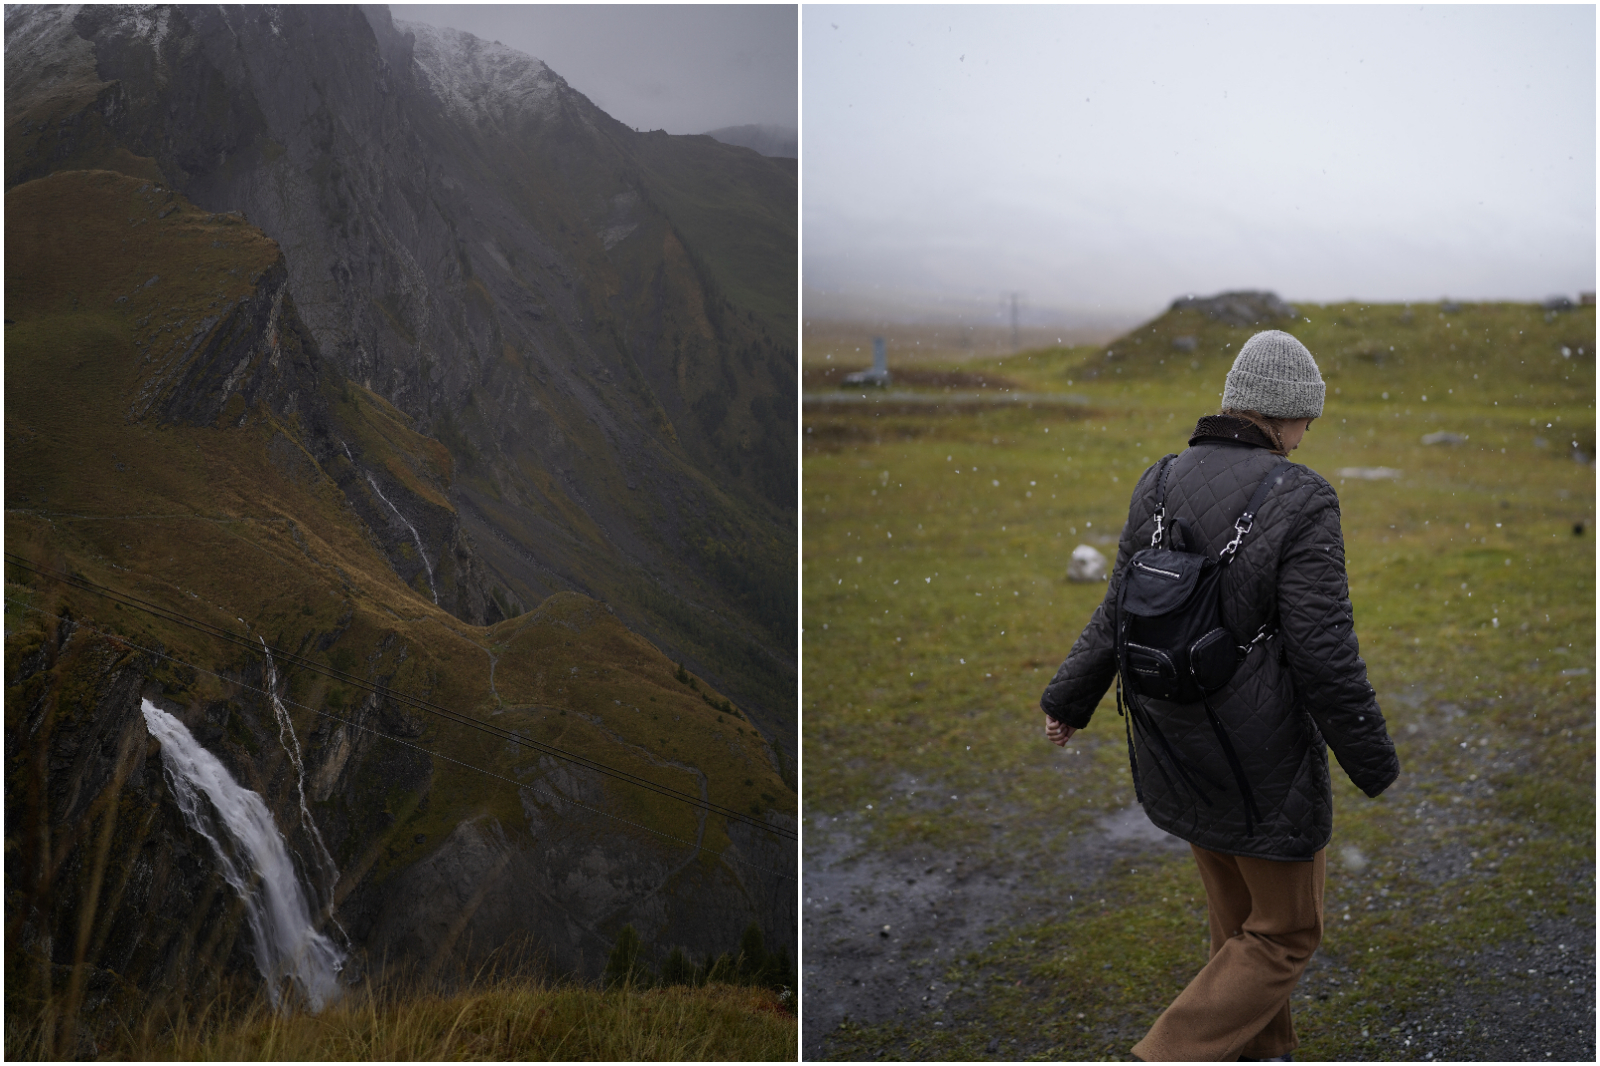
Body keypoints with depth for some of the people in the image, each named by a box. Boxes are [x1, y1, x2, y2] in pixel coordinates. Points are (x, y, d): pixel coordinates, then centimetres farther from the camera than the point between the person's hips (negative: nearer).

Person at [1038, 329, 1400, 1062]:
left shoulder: (1158, 487, -3)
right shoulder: (1299, 502, -20)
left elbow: (1120, 615, 4)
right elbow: (1323, 655, -21)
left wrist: (1067, 701, 19)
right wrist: (1374, 763, -7)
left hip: (1178, 747, 6)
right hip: (1263, 762, -6)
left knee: (1239, 913, 25)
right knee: (1286, 932, 13)